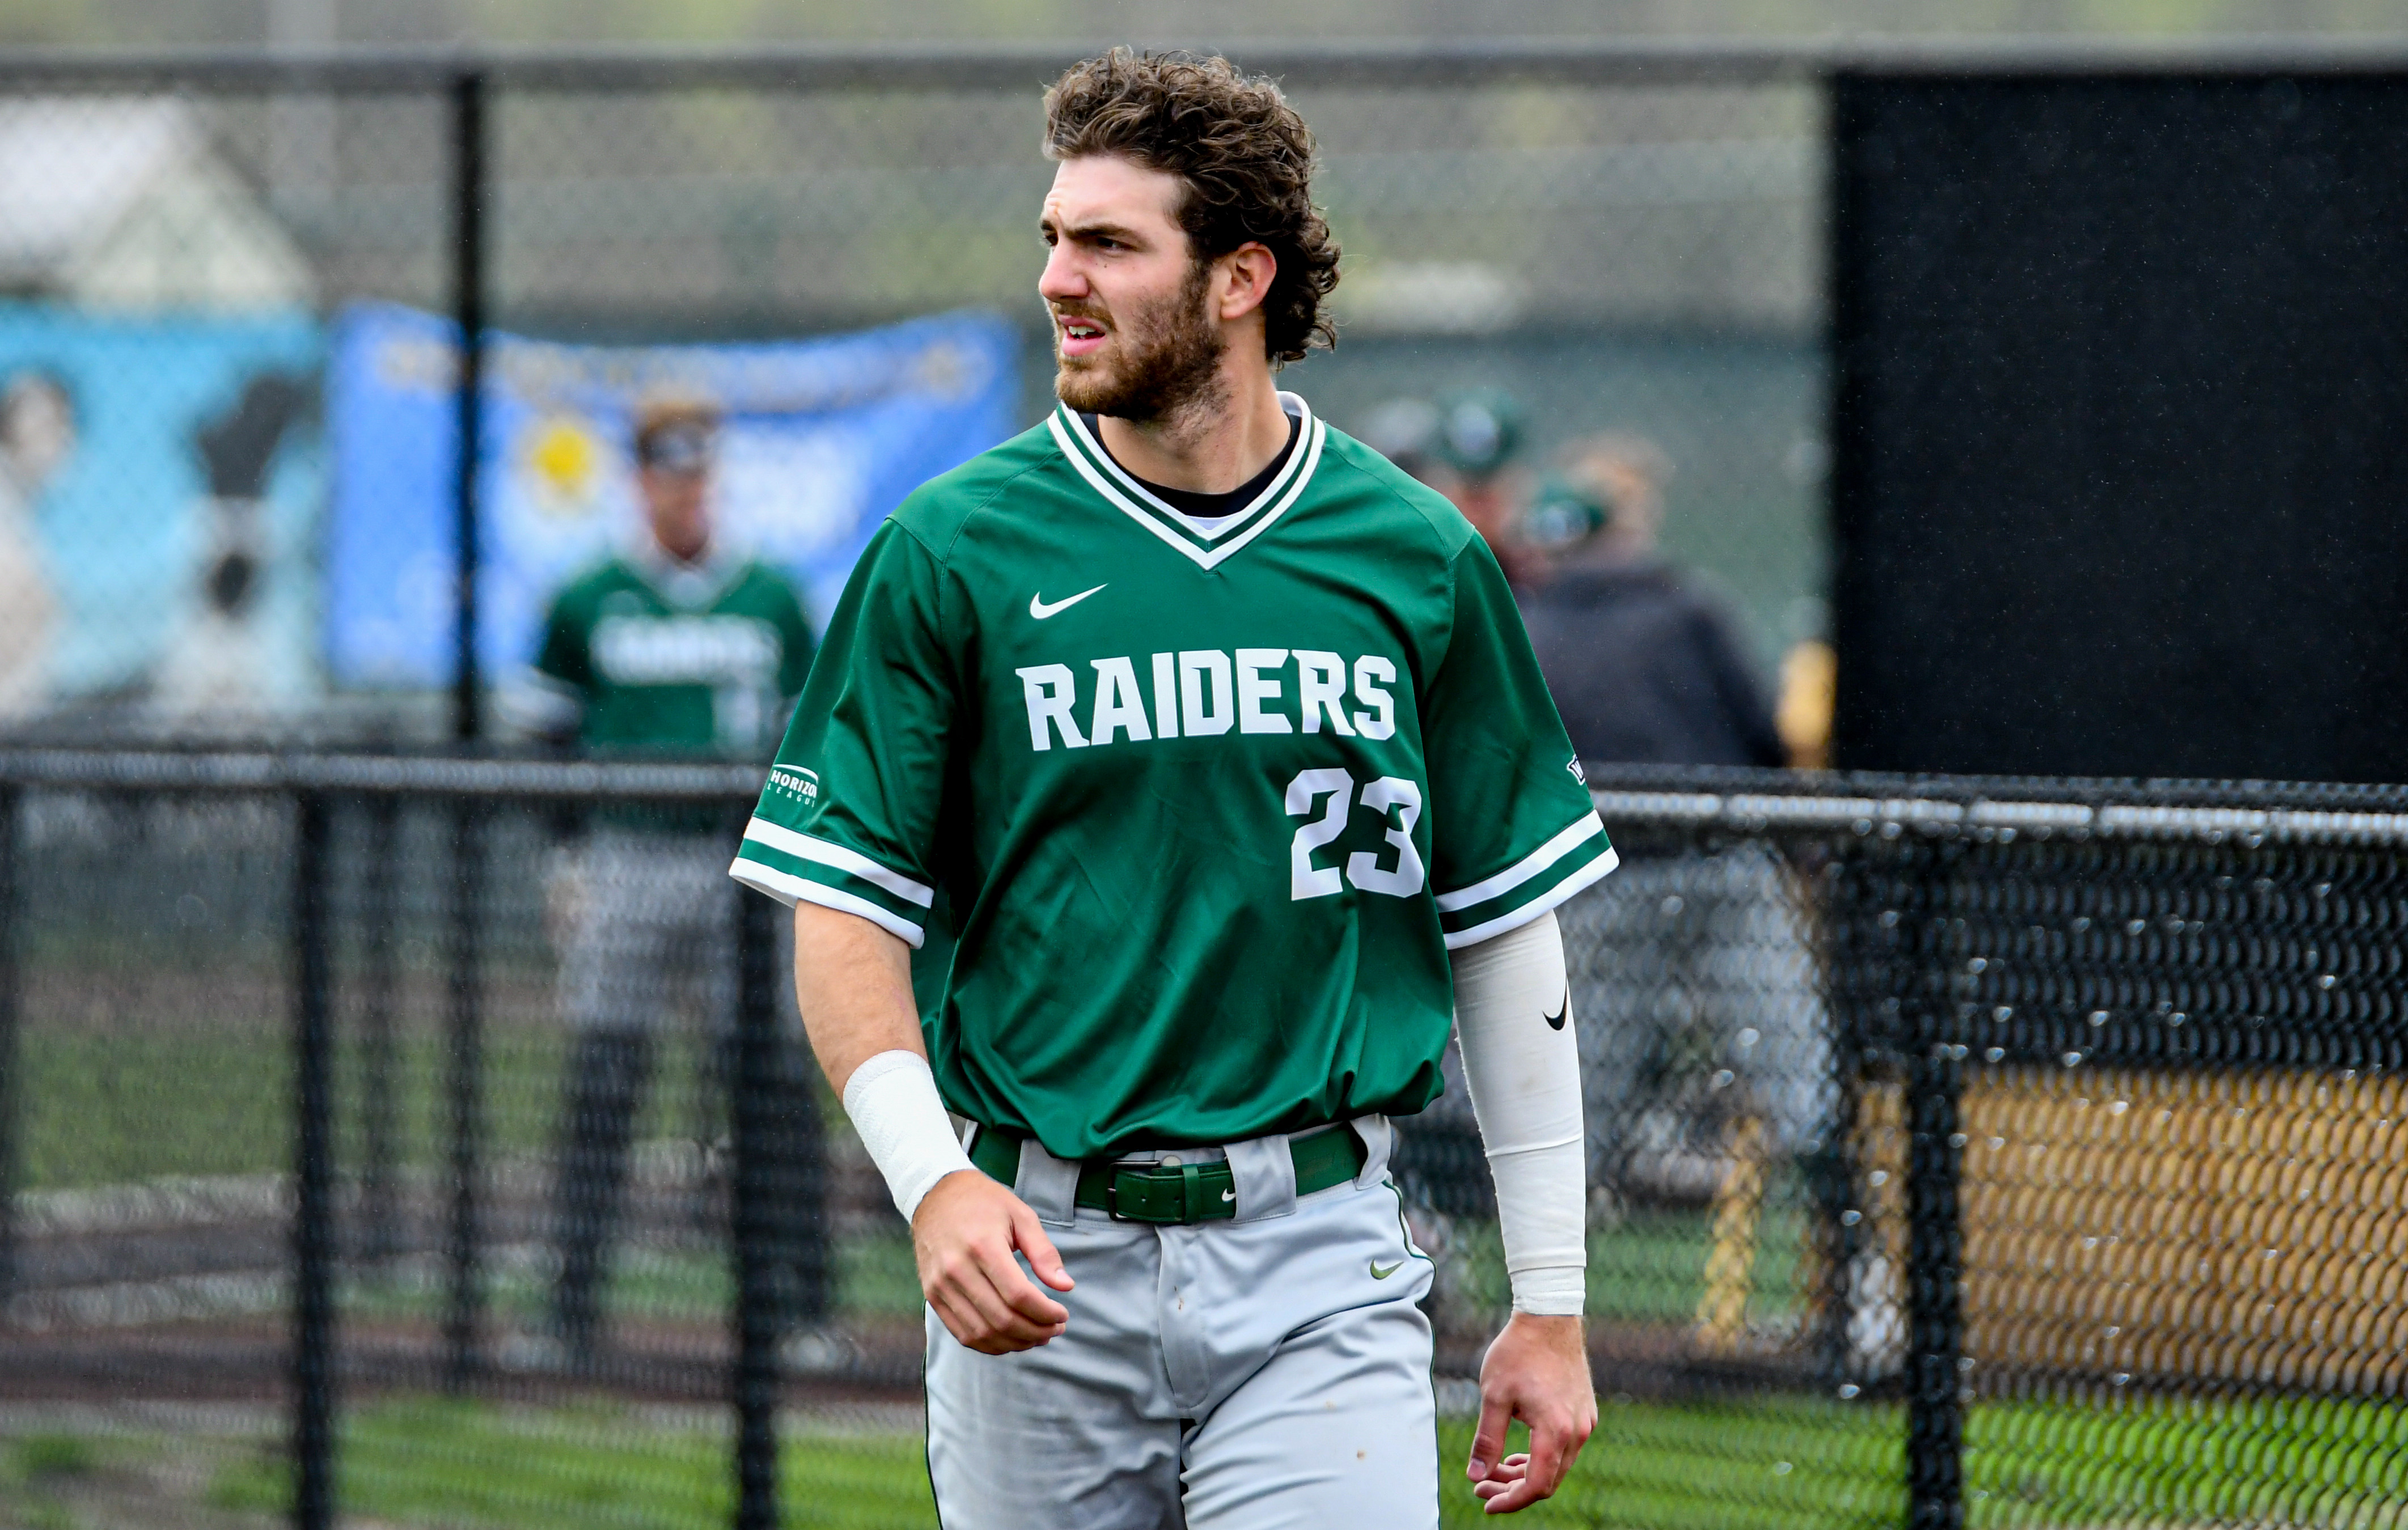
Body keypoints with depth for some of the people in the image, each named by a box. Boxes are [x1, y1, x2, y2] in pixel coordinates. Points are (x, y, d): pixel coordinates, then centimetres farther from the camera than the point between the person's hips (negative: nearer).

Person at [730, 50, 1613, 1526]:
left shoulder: (1420, 560, 5)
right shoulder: (952, 554, 1)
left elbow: (1508, 933, 10)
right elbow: (845, 910, 1)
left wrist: (1550, 1302, 8)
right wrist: (932, 1182, -16)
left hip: (1321, 1258, 0)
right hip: (1039, 1258, 0)